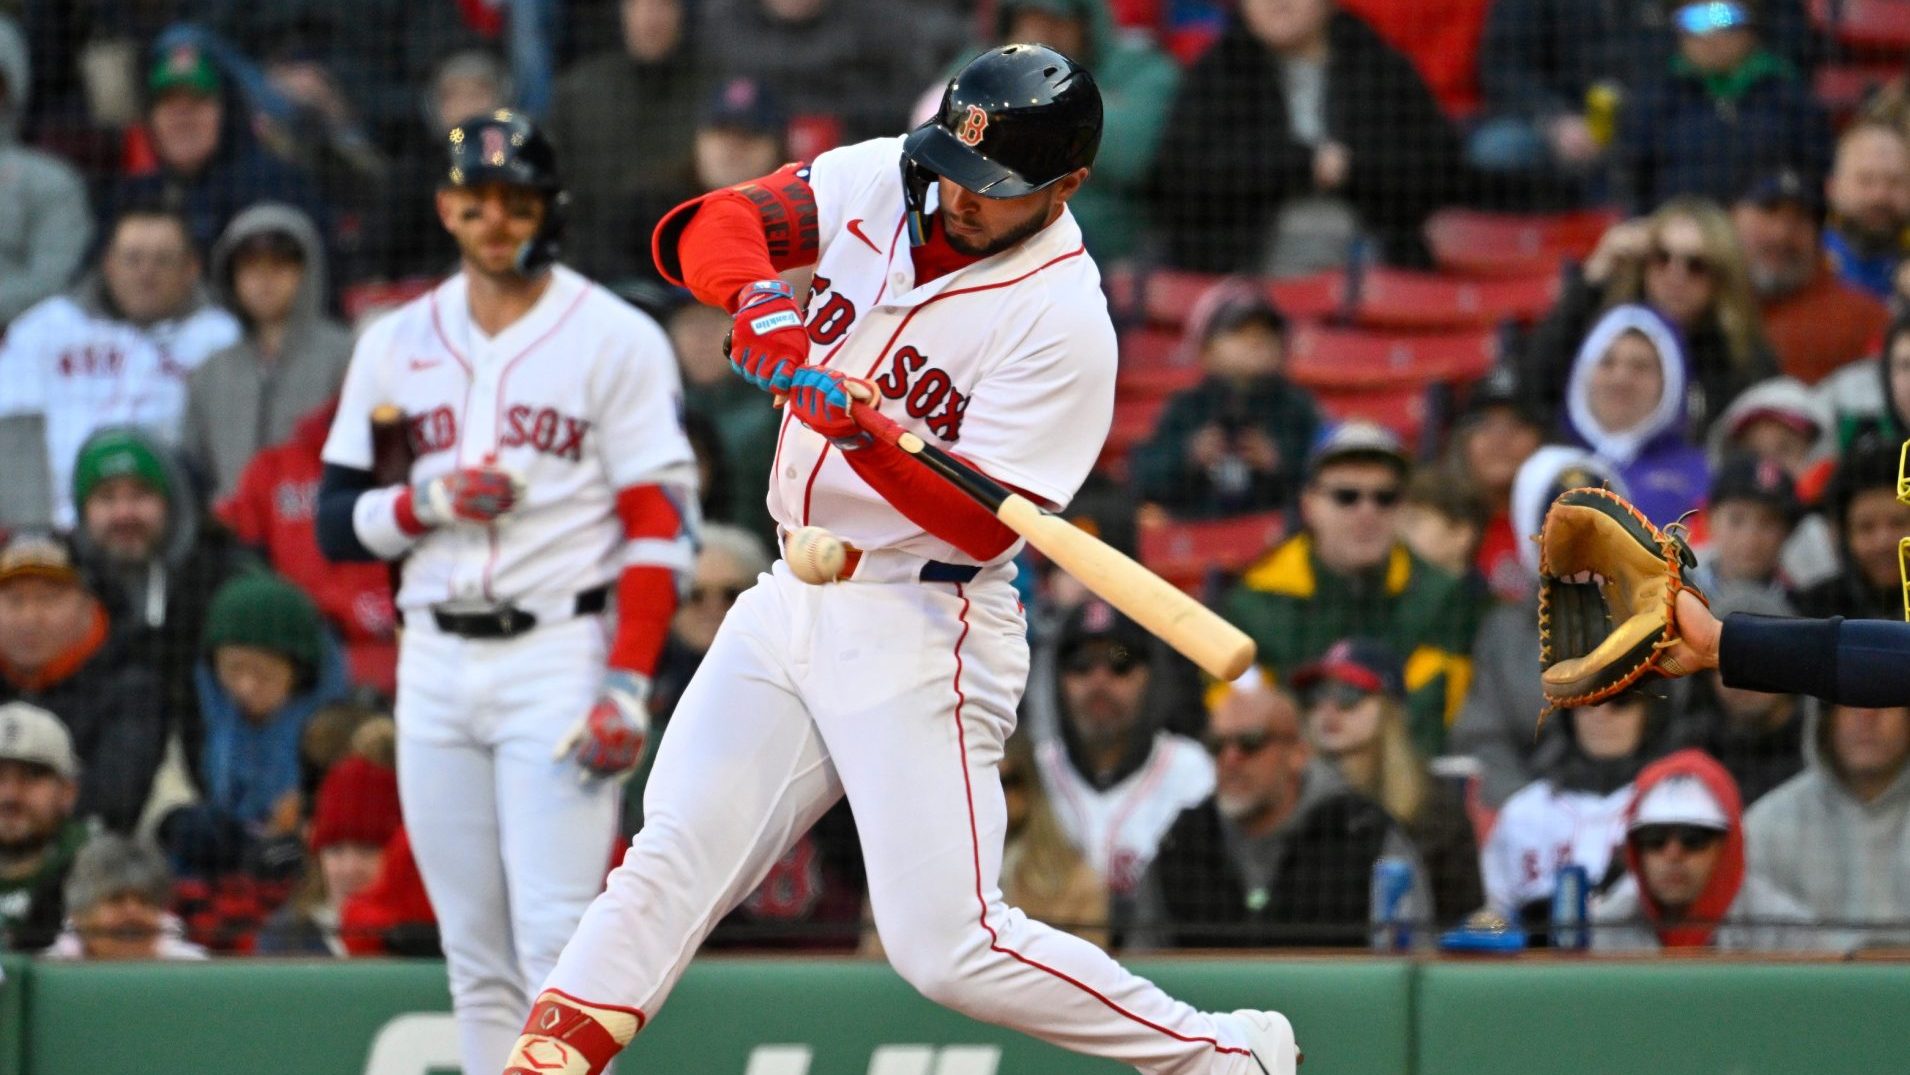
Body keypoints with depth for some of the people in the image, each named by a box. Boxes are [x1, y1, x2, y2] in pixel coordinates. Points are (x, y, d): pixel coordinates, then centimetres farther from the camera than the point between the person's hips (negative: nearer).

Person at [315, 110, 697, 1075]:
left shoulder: (614, 339, 0)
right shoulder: (396, 345, 13)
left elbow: (659, 525, -5)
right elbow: (336, 523, 12)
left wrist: (627, 685, -15)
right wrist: (427, 502, -9)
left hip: (558, 652, -5)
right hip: (436, 660, 5)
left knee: (557, 939, -13)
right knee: (474, 951, 5)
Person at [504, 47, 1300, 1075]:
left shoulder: (1063, 323, -17)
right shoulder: (878, 183, 1)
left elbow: (985, 525, -20)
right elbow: (702, 229, -6)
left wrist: (862, 434, -36)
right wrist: (761, 295, -28)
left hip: (921, 633, -6)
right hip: (793, 598, 6)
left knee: (947, 946, -11)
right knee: (668, 863, -1)